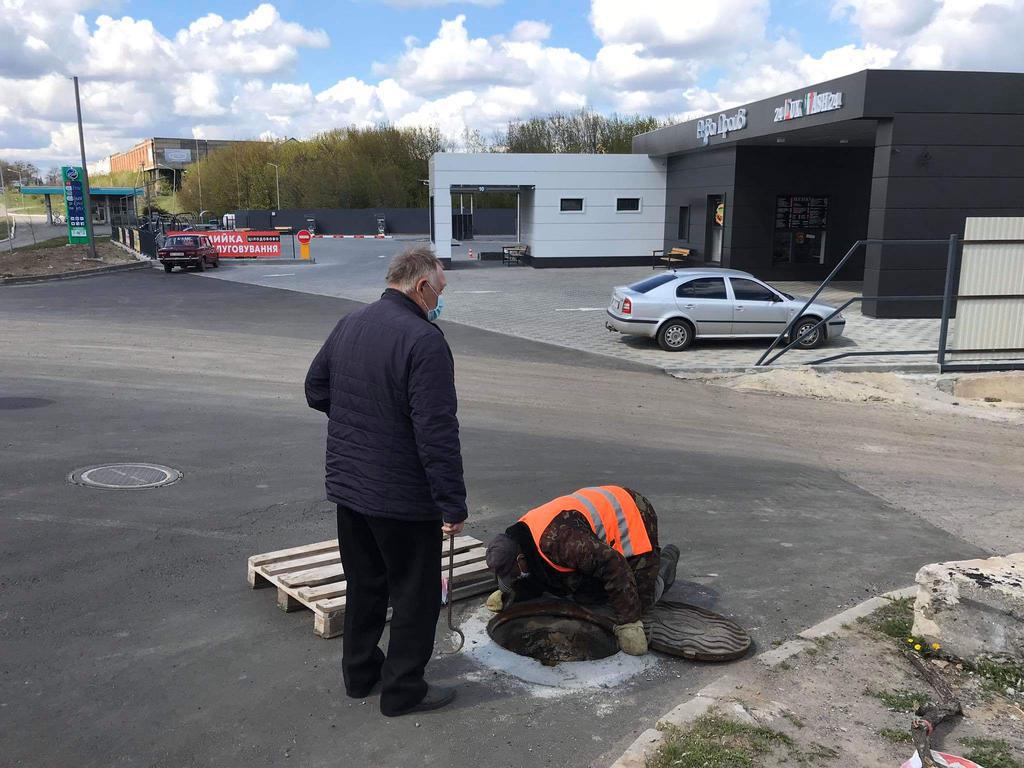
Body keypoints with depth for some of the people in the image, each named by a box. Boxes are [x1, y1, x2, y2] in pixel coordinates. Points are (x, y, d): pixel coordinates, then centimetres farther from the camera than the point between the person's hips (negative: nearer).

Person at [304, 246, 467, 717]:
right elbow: (438, 433, -24)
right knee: (415, 592, 9)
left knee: (364, 584, 22)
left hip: (347, 485, 8)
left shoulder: (348, 325, 4)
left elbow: (315, 390, 15)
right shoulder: (423, 340, -21)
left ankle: (360, 673, 37)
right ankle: (403, 690, 21)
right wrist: (453, 504, -19)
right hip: (403, 497, -8)